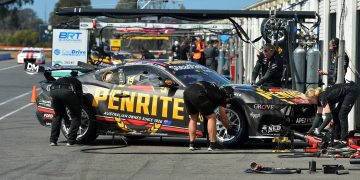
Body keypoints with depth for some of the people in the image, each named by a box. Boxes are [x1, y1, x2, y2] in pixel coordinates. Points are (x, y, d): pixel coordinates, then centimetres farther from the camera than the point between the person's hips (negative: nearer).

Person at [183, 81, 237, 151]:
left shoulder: (215, 90, 35)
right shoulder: (223, 95, 16)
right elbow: (223, 117, 20)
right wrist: (229, 128, 34)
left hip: (187, 91, 8)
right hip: (198, 94, -8)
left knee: (193, 118, 24)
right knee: (211, 117, 7)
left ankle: (192, 144, 20)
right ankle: (212, 145, 7)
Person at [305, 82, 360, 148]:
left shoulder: (323, 98, -21)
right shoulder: (320, 98, 4)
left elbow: (328, 117, -25)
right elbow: (318, 115, 11)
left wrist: (319, 129, -20)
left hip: (352, 91, -10)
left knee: (342, 115, -12)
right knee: (335, 114, 8)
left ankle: (344, 141, -11)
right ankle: (337, 139, 9)